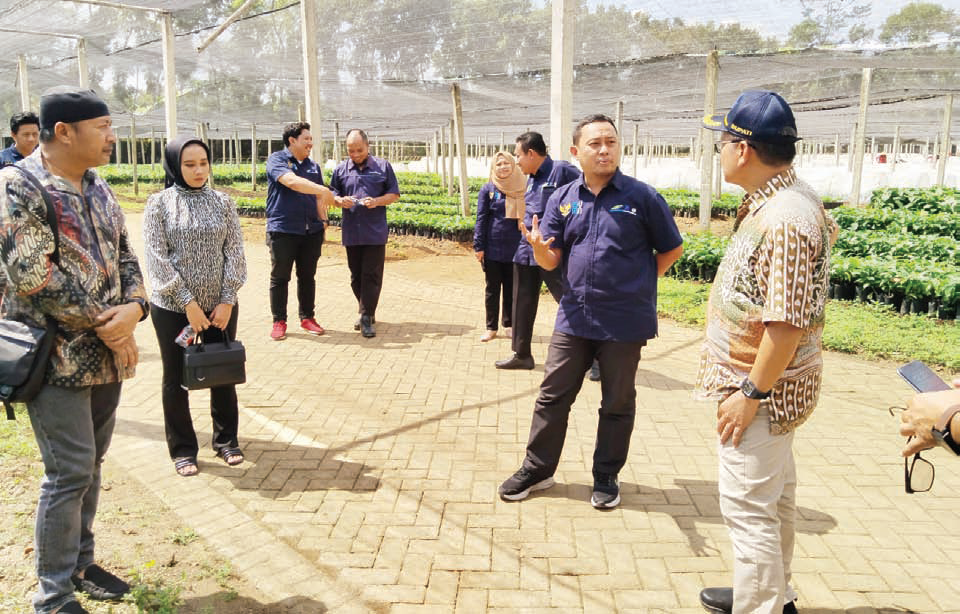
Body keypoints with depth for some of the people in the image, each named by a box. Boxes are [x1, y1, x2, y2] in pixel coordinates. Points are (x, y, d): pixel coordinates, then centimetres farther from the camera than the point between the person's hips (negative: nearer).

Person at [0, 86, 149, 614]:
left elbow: (125, 257, 11)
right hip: (56, 357, -7)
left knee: (90, 465, 16)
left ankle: (79, 563, 32)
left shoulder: (99, 189, 10)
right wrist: (107, 326, -15)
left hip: (107, 353, 7)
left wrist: (133, 308, -10)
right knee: (70, 472, -3)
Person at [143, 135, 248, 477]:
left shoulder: (222, 203, 3)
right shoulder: (159, 204, -4)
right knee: (176, 379, 9)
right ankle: (182, 449, 24)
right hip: (172, 308, -2)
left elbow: (234, 253, 0)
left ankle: (226, 440, 29)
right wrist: (187, 301, -15)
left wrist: (227, 299, -9)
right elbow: (157, 258, -10)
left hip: (220, 306, 2)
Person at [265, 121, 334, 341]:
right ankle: (279, 321, 12)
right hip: (282, 230, -5)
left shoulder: (314, 166, 16)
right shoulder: (277, 160, -3)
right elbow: (292, 182, -22)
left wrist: (323, 219, 5)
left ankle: (307, 318, 21)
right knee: (280, 278, 3)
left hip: (311, 231, 5)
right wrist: (323, 190, -21)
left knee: (307, 277, 10)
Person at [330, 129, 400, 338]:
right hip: (351, 232, 3)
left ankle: (367, 318, -2)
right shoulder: (341, 169, 9)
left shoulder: (382, 166, 3)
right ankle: (367, 311, 26)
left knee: (371, 275, -6)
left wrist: (377, 201, -14)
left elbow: (394, 194, 5)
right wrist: (341, 201, -9)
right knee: (356, 276, 11)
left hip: (375, 232, -3)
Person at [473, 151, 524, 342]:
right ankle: (491, 327, 15)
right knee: (492, 288, 7)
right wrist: (478, 246, -6)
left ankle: (508, 324, 24)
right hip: (493, 248, -1)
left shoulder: (521, 188, 4)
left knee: (511, 288, 11)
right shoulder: (488, 189, -1)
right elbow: (481, 219, 0)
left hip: (515, 248, 2)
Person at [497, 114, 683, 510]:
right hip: (574, 317, 3)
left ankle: (606, 477, 28)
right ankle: (537, 469, 25)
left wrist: (639, 283, 0)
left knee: (617, 403, 11)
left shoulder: (641, 196, -5)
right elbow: (551, 262, 0)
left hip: (624, 322, -2)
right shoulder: (562, 199, 4)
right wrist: (539, 247, -21)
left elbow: (671, 249, 4)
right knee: (552, 396, 9)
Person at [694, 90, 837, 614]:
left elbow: (789, 322, -28)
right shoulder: (775, 201, 7)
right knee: (775, 495, 23)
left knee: (748, 507, 0)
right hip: (772, 384, 11)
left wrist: (751, 392, -22)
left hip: (762, 388, -11)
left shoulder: (785, 220, -25)